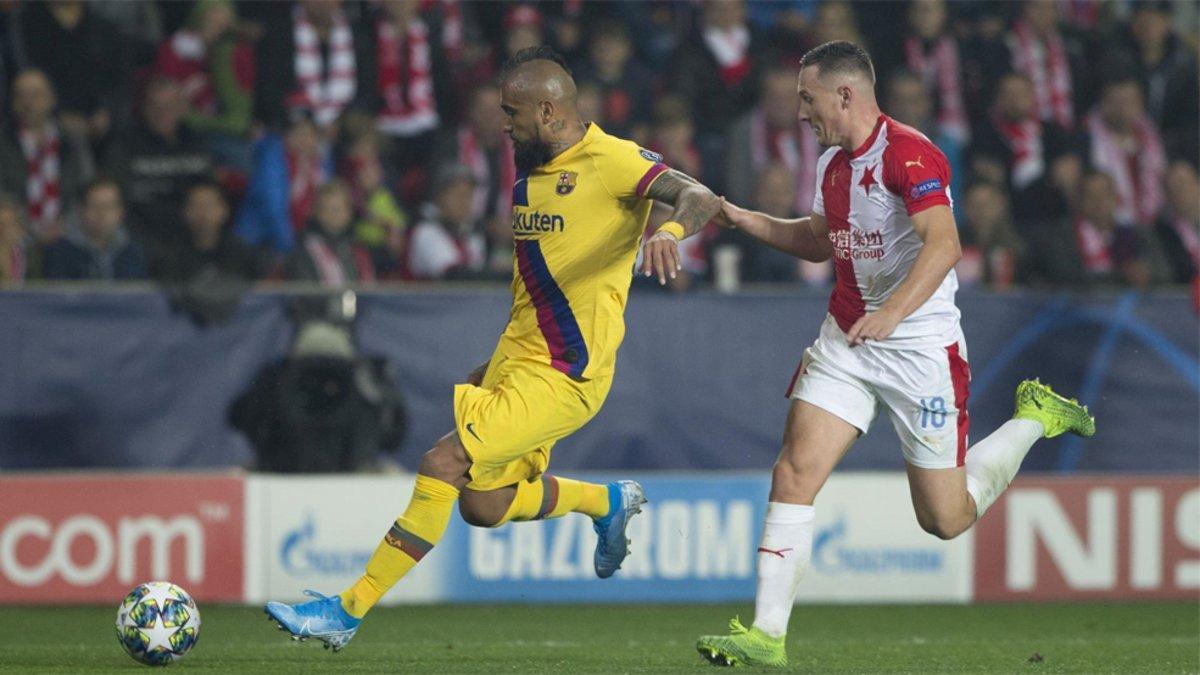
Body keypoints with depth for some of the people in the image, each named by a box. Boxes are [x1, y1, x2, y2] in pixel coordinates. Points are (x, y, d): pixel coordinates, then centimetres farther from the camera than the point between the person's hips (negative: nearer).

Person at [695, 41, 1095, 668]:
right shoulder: (832, 163, 9)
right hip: (845, 338, 7)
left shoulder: (909, 154, -18)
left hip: (921, 349, -7)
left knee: (946, 519, 3)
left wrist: (892, 312, -43)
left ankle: (1036, 416, 28)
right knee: (795, 471, -11)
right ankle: (766, 635, -10)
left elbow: (943, 245, -31)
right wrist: (746, 220, 16)